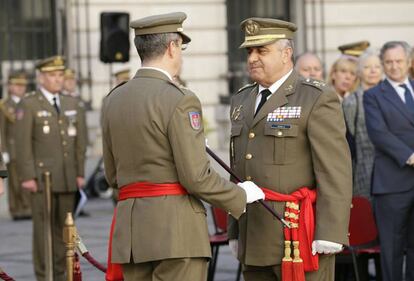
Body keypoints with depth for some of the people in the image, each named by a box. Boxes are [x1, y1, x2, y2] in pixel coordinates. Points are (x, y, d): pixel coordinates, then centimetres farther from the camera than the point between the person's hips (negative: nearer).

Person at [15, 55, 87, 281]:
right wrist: (27, 176, -12)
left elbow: (80, 141, 14)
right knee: (43, 227, -3)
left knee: (64, 228, 4)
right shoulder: (29, 104, -1)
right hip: (41, 177, -4)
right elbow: (23, 143, -6)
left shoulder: (71, 104, 14)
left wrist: (80, 173, 7)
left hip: (67, 178, 4)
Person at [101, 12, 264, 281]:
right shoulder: (179, 100, -12)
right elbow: (196, 177, -15)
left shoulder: (114, 100, 11)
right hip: (176, 228, -7)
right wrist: (241, 196, 2)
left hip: (131, 227, 7)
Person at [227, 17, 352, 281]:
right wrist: (235, 231, 18)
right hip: (255, 242, 7)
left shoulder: (317, 99, -6)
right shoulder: (242, 101, 17)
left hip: (300, 237, -7)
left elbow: (336, 171, -12)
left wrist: (330, 233, -18)